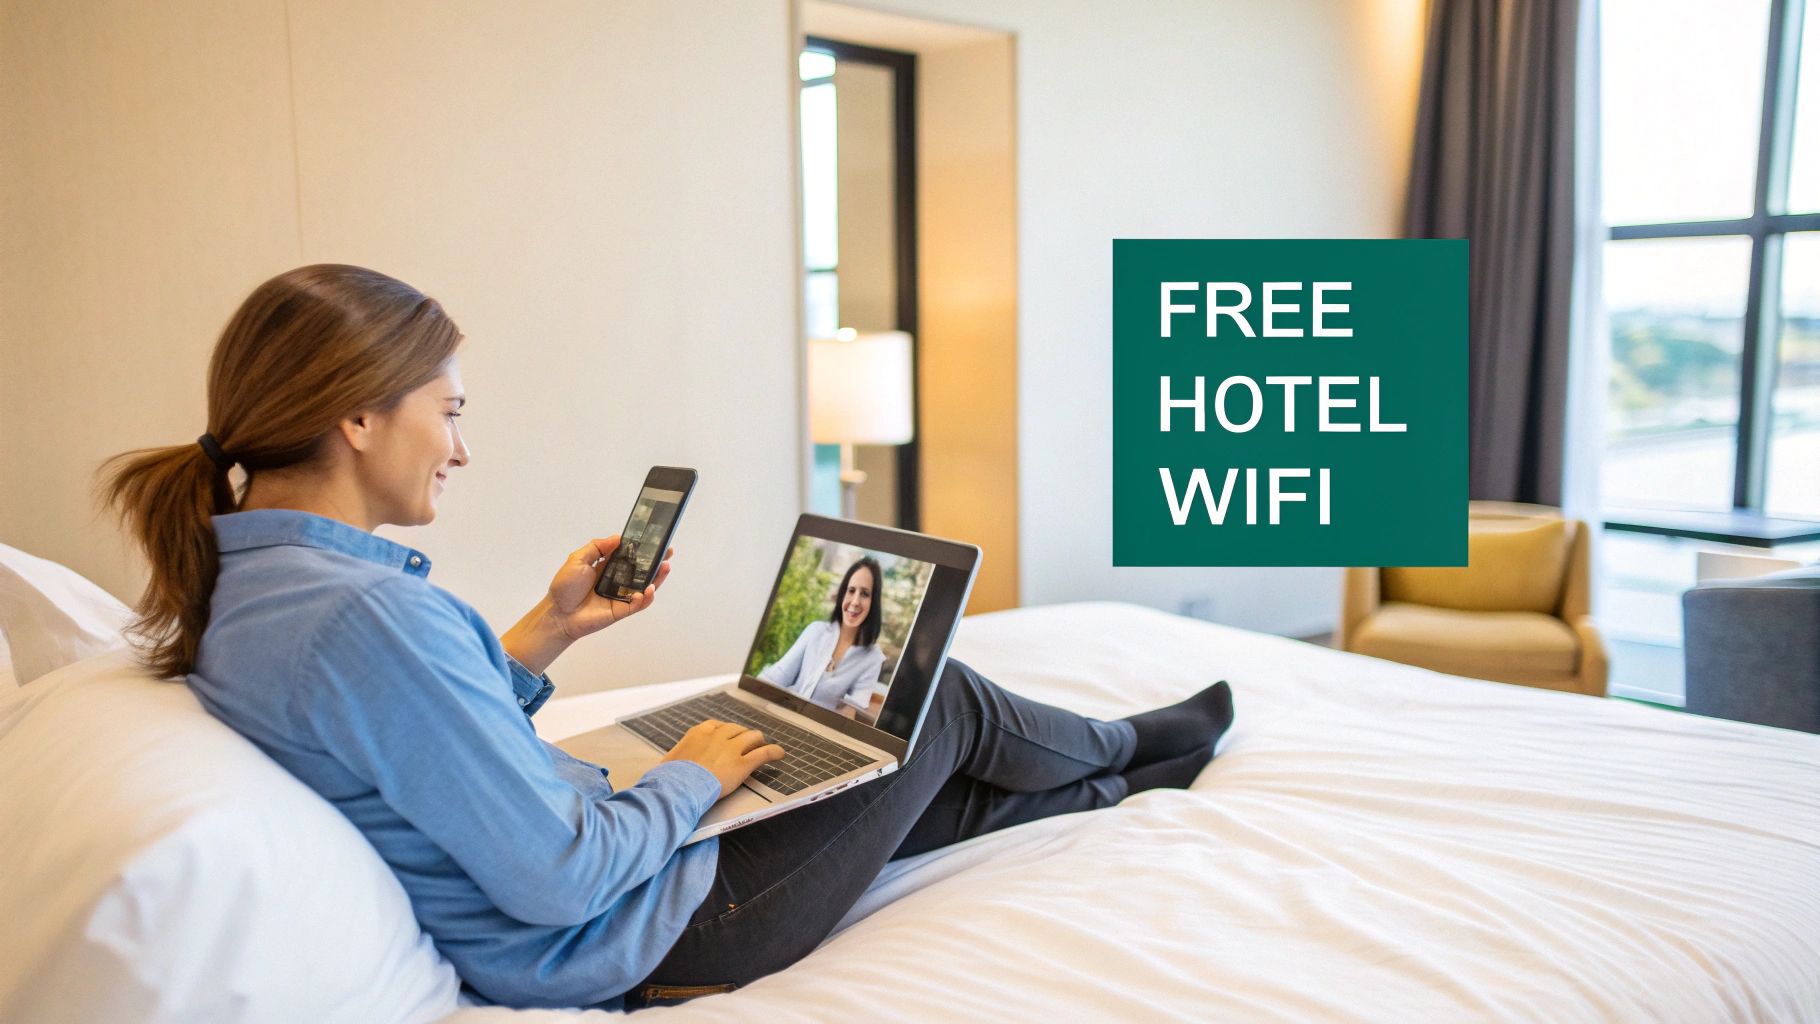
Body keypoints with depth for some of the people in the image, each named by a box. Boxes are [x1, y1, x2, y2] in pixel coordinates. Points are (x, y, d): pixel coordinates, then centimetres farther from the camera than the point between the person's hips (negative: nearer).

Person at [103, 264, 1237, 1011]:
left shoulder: (242, 590, -1)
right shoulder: (366, 614, -33)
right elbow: (560, 878, -29)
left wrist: (547, 631, 5)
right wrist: (694, 779, -12)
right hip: (633, 943, -9)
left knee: (925, 794, 21)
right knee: (941, 700, 8)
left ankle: (1125, 779, 46)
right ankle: (1134, 745, 38)